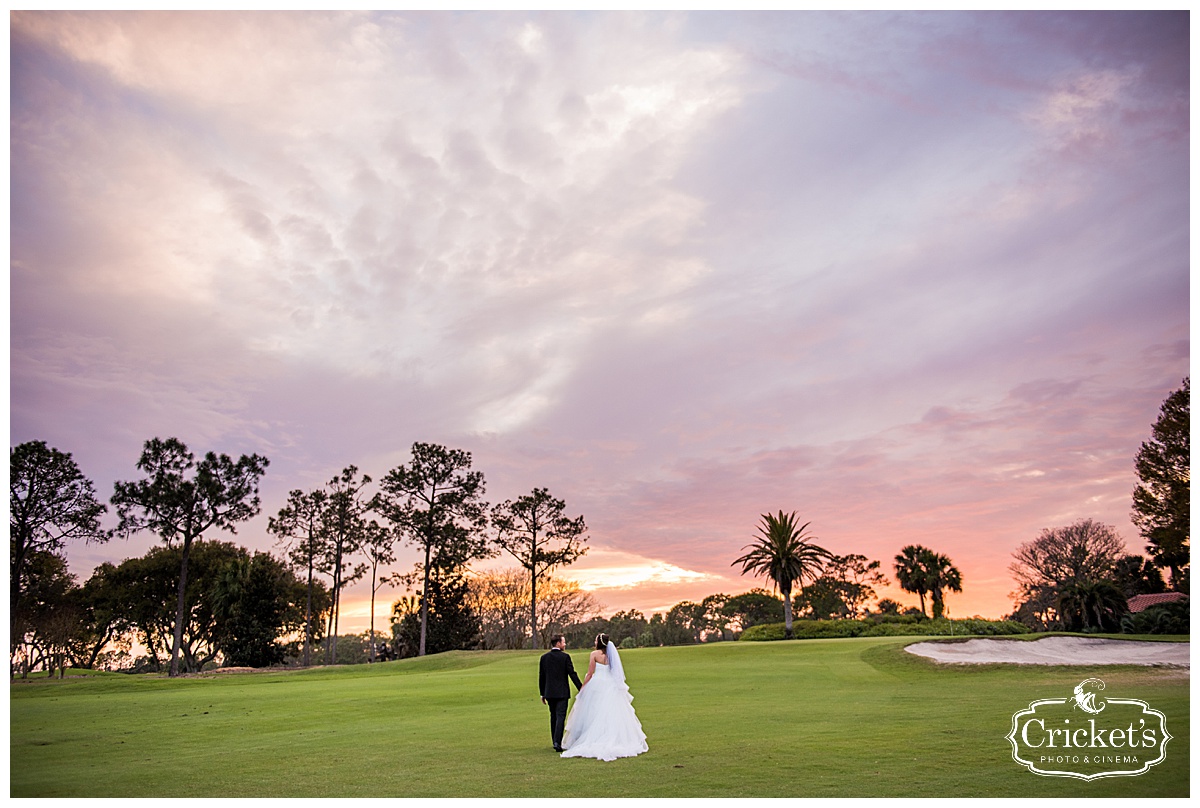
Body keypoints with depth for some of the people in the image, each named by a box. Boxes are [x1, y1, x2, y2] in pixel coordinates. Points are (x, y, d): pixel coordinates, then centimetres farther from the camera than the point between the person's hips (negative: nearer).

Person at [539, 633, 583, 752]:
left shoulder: (544, 657, 3)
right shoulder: (565, 656, -9)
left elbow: (541, 677, 7)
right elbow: (572, 674, -9)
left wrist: (543, 694, 14)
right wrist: (581, 687, -1)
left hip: (549, 692, 4)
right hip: (562, 692, -4)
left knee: (553, 716, 16)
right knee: (561, 716, -4)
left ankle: (555, 742, 21)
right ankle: (557, 742, -14)